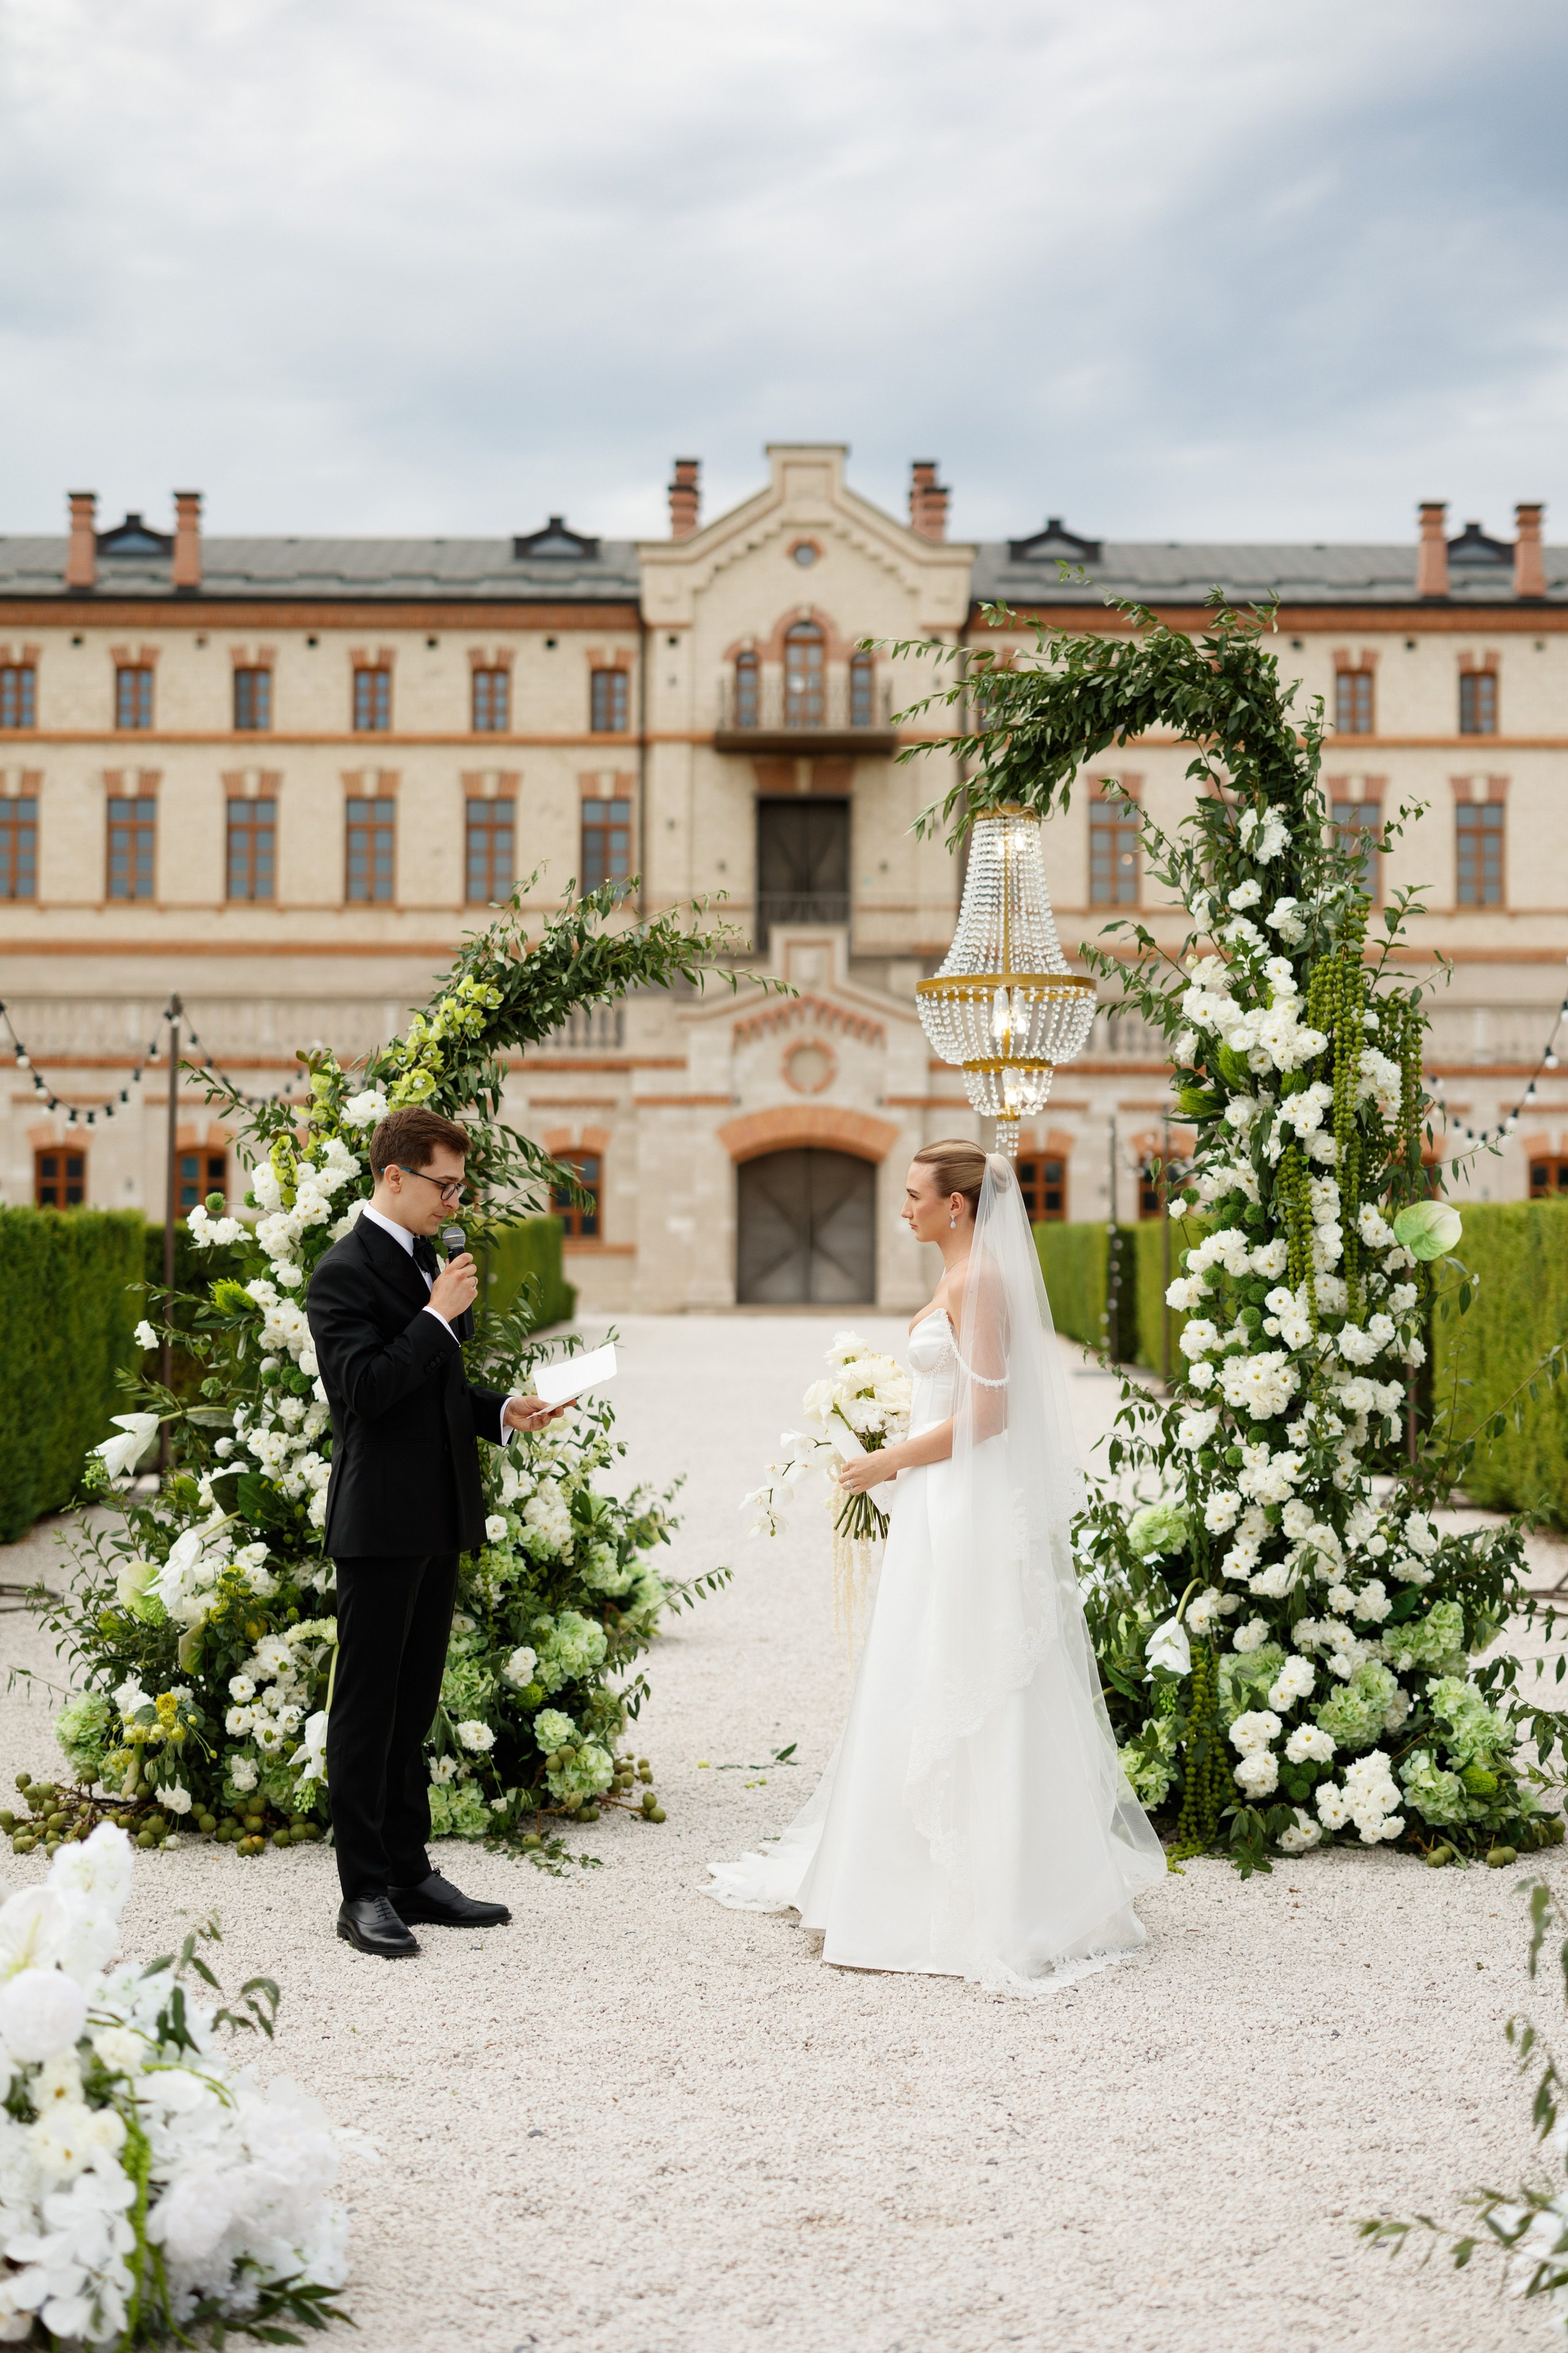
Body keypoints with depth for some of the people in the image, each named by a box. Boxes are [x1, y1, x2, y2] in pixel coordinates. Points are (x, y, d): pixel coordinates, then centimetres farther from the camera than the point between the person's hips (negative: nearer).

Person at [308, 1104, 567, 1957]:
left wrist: (501, 1411, 7)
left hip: (437, 1519, 9)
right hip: (379, 1522, -8)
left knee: (412, 1706, 14)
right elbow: (367, 1388, -23)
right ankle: (365, 1894, 5)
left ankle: (409, 1872, 21)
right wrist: (439, 1315, -19)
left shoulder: (427, 1260, 15)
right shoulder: (345, 1273, -12)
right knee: (367, 1708, -1)